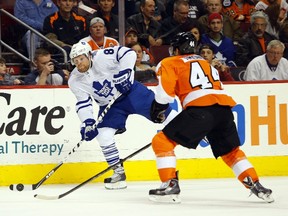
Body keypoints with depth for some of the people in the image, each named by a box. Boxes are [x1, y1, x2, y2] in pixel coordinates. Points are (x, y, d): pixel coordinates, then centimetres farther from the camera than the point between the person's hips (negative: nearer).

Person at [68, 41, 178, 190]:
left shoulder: (101, 57, -24)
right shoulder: (75, 81, -9)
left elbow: (128, 54, -26)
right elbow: (83, 103, -7)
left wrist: (123, 74, -30)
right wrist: (87, 123, -19)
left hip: (131, 91, -4)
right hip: (110, 104, 4)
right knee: (103, 135, -9)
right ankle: (119, 173, 4)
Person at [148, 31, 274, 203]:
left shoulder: (171, 63, 15)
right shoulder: (206, 63, 34)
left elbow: (165, 91, 0)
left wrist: (157, 109, 17)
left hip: (200, 109, -6)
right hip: (224, 108, 6)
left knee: (162, 141, 1)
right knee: (231, 150, 25)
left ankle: (170, 185, -11)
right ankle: (257, 186, 17)